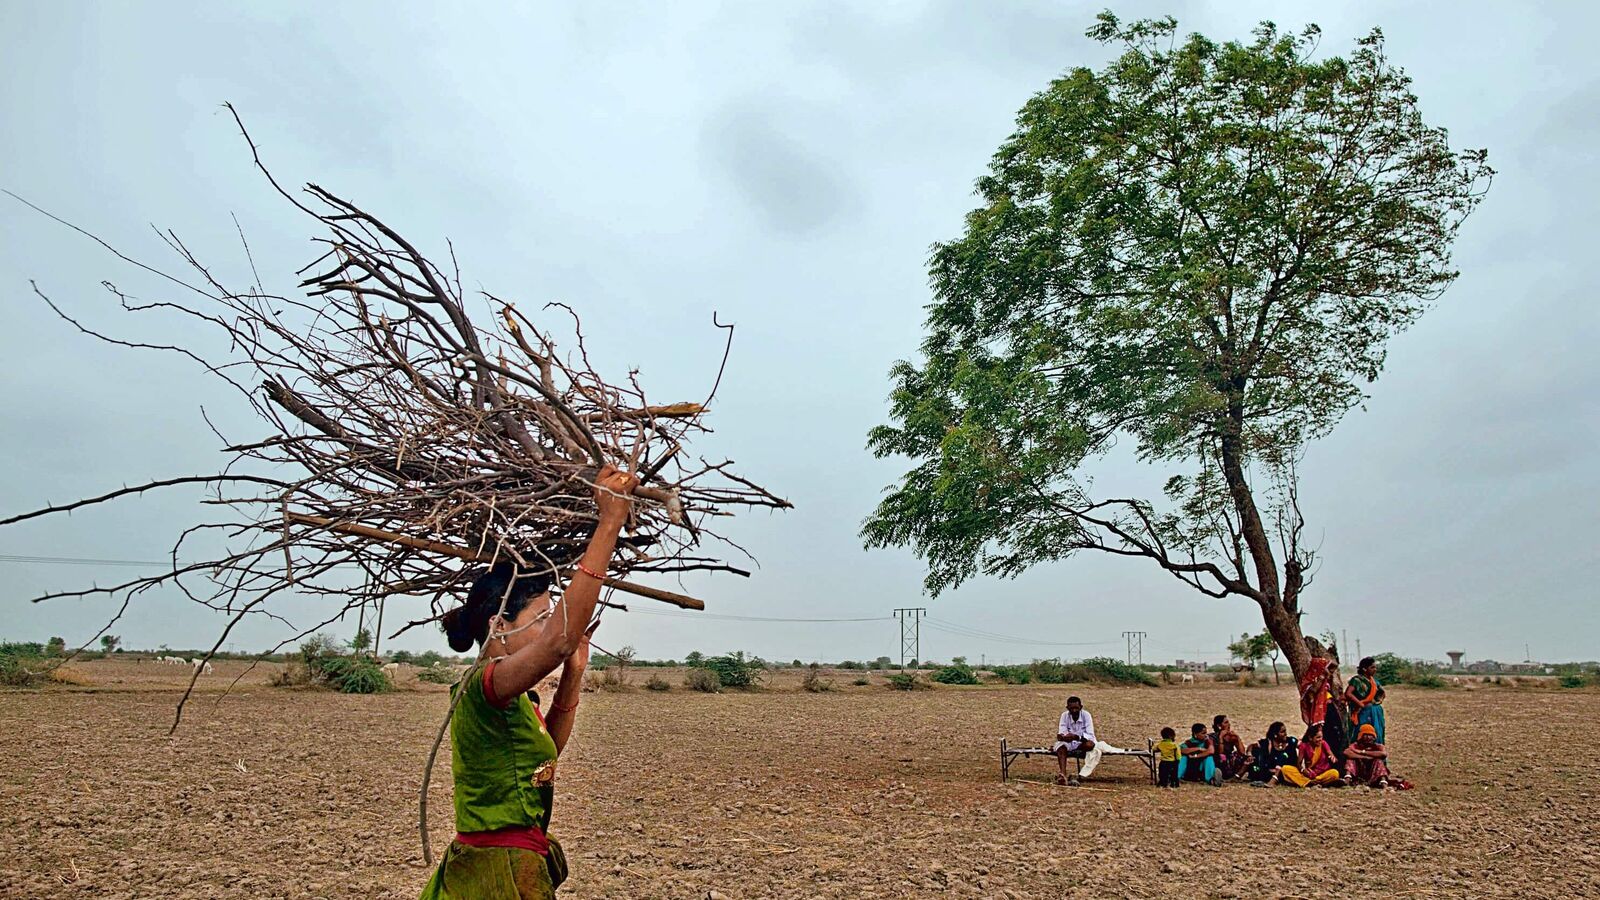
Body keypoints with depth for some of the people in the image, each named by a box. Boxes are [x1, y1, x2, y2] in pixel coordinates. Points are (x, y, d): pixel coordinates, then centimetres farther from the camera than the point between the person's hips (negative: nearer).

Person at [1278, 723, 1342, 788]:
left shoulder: (1323, 743, -3)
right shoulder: (1304, 745, -4)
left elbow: (1332, 756, -13)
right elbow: (1299, 763, -5)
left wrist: (1333, 758, -38)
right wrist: (1303, 770, -28)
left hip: (1322, 774, 0)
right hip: (1309, 774, 0)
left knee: (1335, 773, -35)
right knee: (1285, 769, -21)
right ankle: (1310, 783, -37)